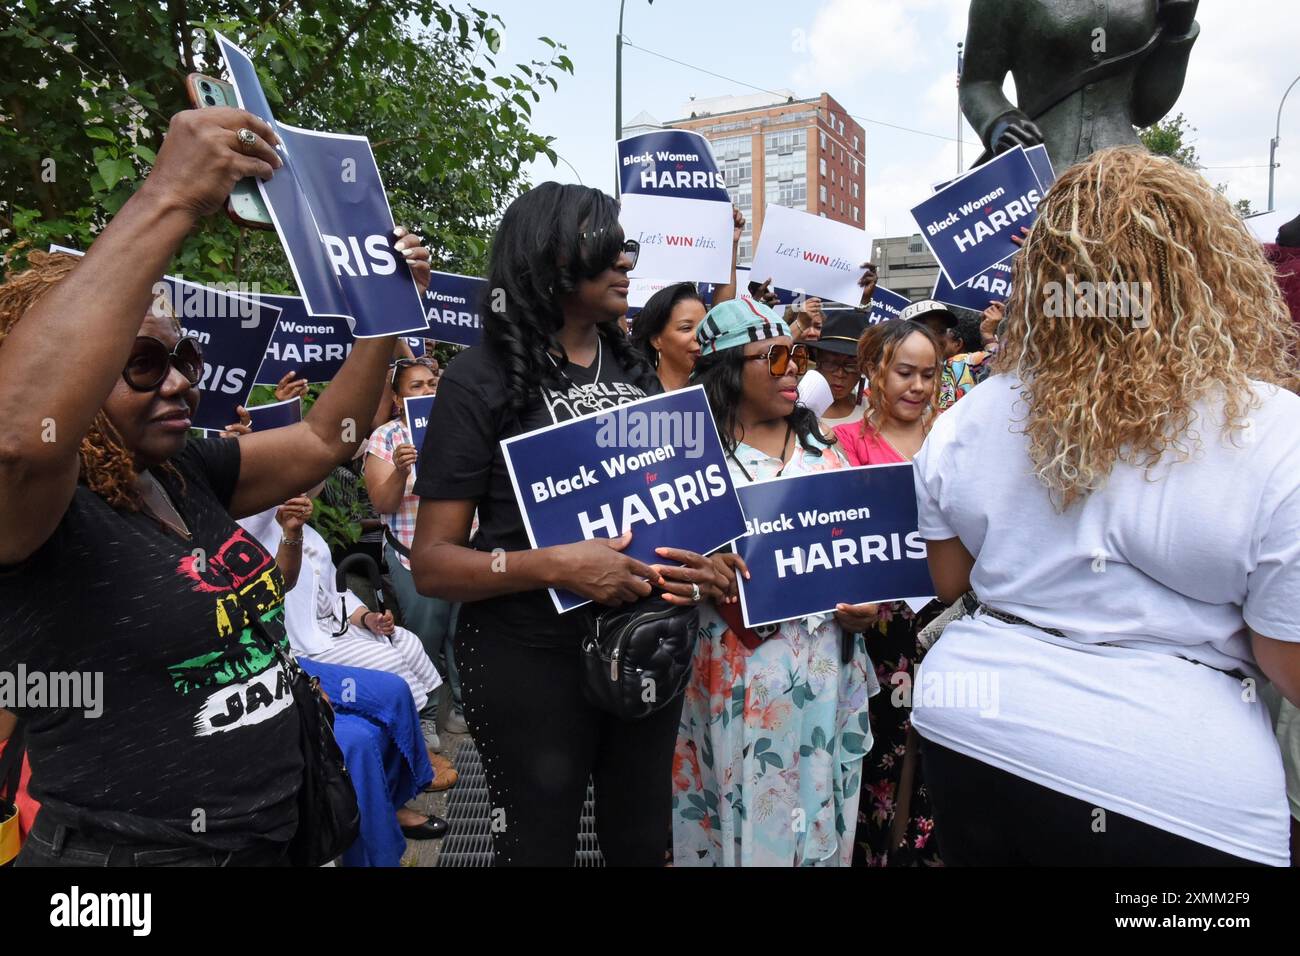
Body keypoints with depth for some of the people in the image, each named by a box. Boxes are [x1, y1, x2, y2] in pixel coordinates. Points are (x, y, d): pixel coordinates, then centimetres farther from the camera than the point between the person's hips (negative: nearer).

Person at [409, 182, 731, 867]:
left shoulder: (636, 371, 6)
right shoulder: (482, 380, -12)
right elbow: (431, 564, -13)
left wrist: (697, 561, -5)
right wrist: (551, 565, -29)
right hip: (531, 662, -5)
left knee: (643, 842, 22)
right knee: (540, 845, 14)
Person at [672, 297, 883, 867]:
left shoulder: (823, 450, 9)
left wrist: (865, 603, -3)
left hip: (827, 664, 5)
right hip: (741, 667, -4)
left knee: (818, 808, 15)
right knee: (744, 809, 7)